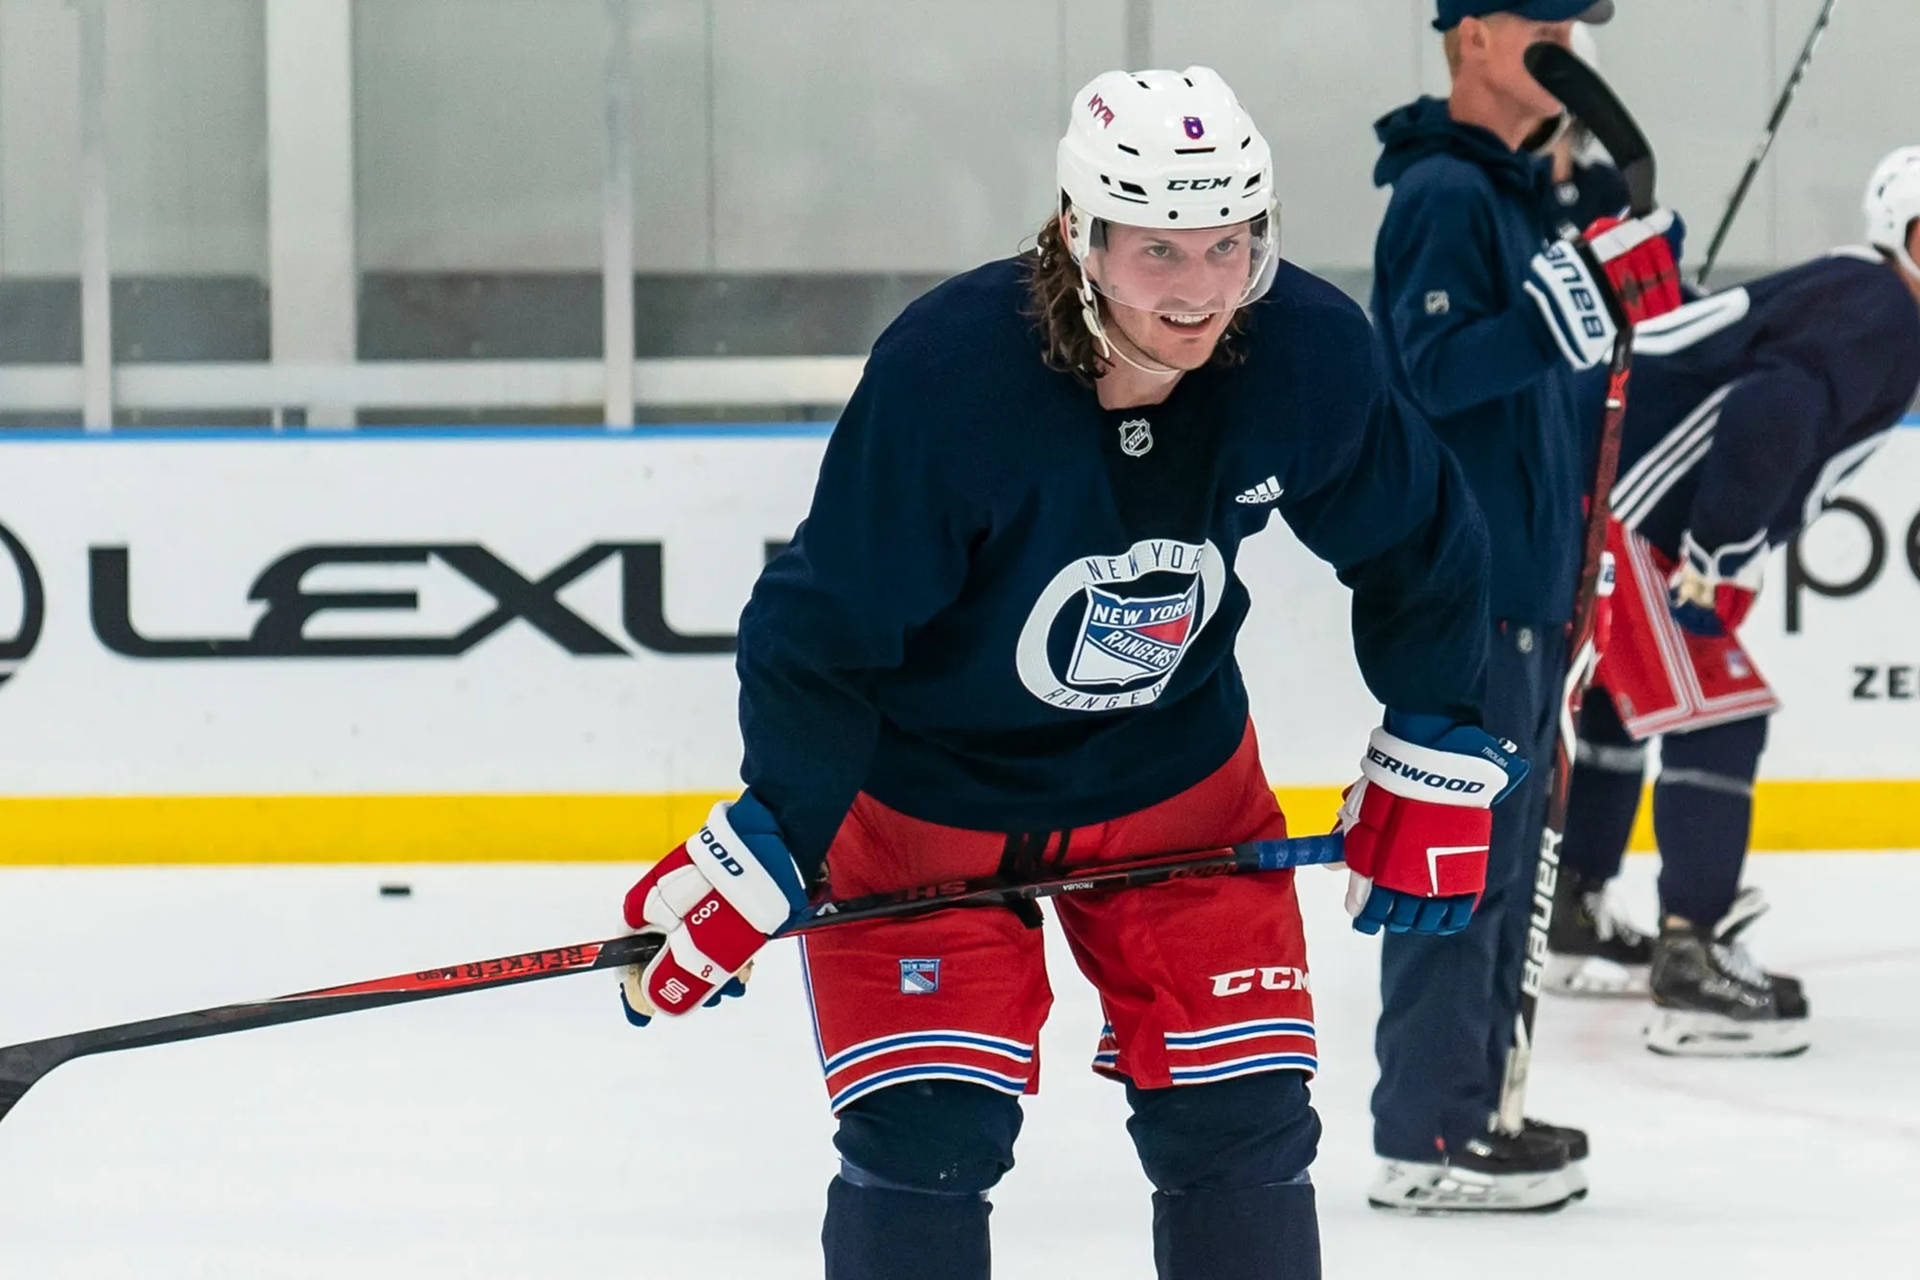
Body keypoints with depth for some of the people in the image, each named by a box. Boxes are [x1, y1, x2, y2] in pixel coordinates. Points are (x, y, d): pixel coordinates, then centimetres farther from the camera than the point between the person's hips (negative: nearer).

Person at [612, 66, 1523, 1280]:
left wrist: (1437, 765, 2)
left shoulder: (1310, 352, -20)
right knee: (926, 1135, -9)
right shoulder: (945, 371, -32)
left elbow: (1418, 542, 0)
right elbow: (822, 631, -22)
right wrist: (756, 862, -23)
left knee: (1239, 1121, 3)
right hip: (922, 792, -4)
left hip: (1178, 774, 4)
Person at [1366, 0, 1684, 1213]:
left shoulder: (1520, 192, 17)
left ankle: (1471, 1105, 20)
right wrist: (1578, 293, -33)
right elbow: (1435, 370, -25)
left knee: (1504, 851, 13)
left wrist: (1629, 280, 8)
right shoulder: (1442, 193, -14)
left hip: (1526, 582, 10)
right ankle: (1426, 1137, -7)